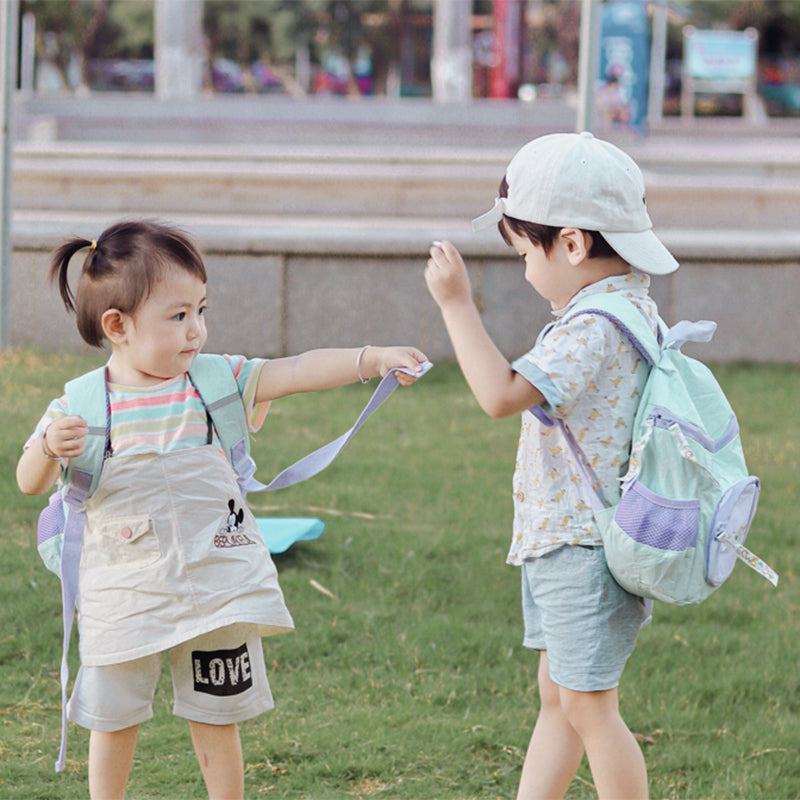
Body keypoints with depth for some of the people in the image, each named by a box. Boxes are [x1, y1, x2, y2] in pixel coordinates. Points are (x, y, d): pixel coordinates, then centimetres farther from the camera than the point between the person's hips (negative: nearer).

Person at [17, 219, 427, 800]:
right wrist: (50, 447, -27)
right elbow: (32, 483, -4)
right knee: (113, 720, 11)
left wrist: (372, 359, -25)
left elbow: (298, 372, -12)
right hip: (123, 594, -1)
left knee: (217, 719, 11)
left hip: (215, 588, 1)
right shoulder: (81, 405, -7)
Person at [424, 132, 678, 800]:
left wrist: (457, 304, -26)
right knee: (557, 698, 15)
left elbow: (502, 394, -31)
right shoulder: (629, 305, 10)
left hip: (587, 547, -11)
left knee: (587, 705, -2)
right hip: (559, 542, 11)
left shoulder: (595, 327, -23)